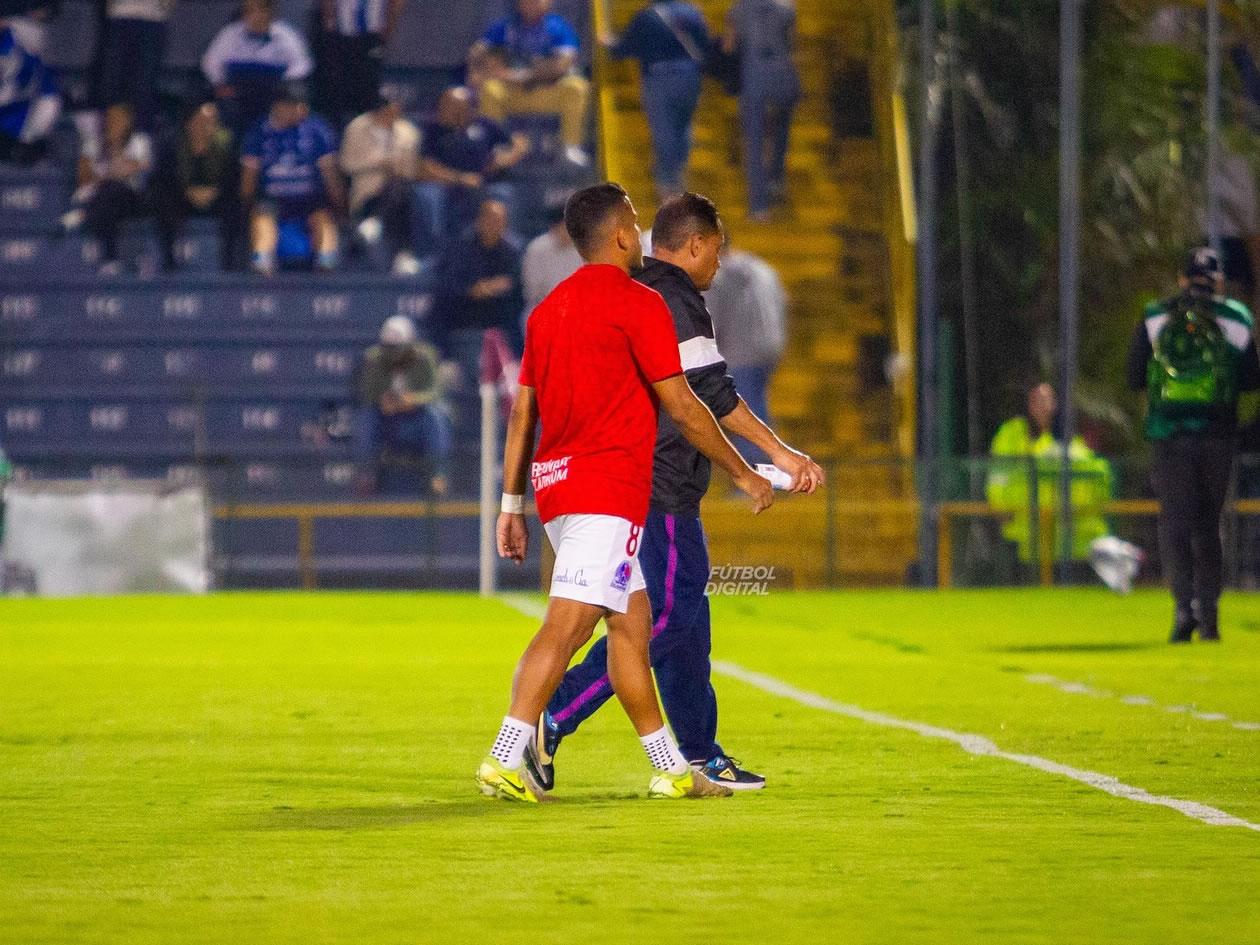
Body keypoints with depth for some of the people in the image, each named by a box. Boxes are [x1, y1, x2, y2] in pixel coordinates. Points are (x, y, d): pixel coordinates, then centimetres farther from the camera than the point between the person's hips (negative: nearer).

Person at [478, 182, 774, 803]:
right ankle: (504, 762, -21)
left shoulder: (549, 309, 15)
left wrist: (512, 506, 18)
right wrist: (744, 475, 3)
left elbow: (522, 413, 15)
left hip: (558, 482, 8)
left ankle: (671, 771, 18)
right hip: (609, 487, -8)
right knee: (564, 627, -13)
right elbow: (681, 406, -7)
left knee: (632, 621, 14)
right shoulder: (639, 303, -7)